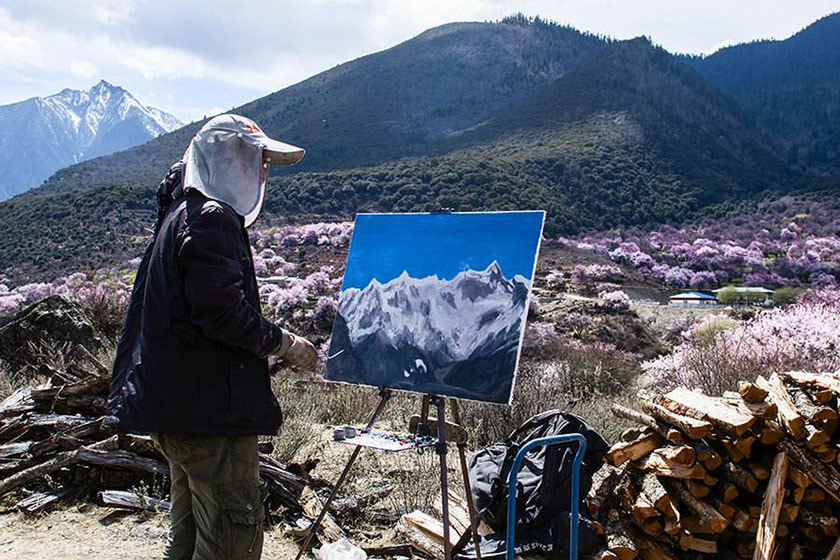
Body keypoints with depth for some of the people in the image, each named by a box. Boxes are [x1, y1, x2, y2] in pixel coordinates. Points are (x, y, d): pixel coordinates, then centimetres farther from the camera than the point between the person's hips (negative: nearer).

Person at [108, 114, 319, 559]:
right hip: (209, 404, -11)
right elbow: (221, 310, -24)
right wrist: (283, 344, -10)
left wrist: (266, 346, 14)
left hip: (174, 401, 11)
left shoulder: (181, 213, 18)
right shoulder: (212, 217, -15)